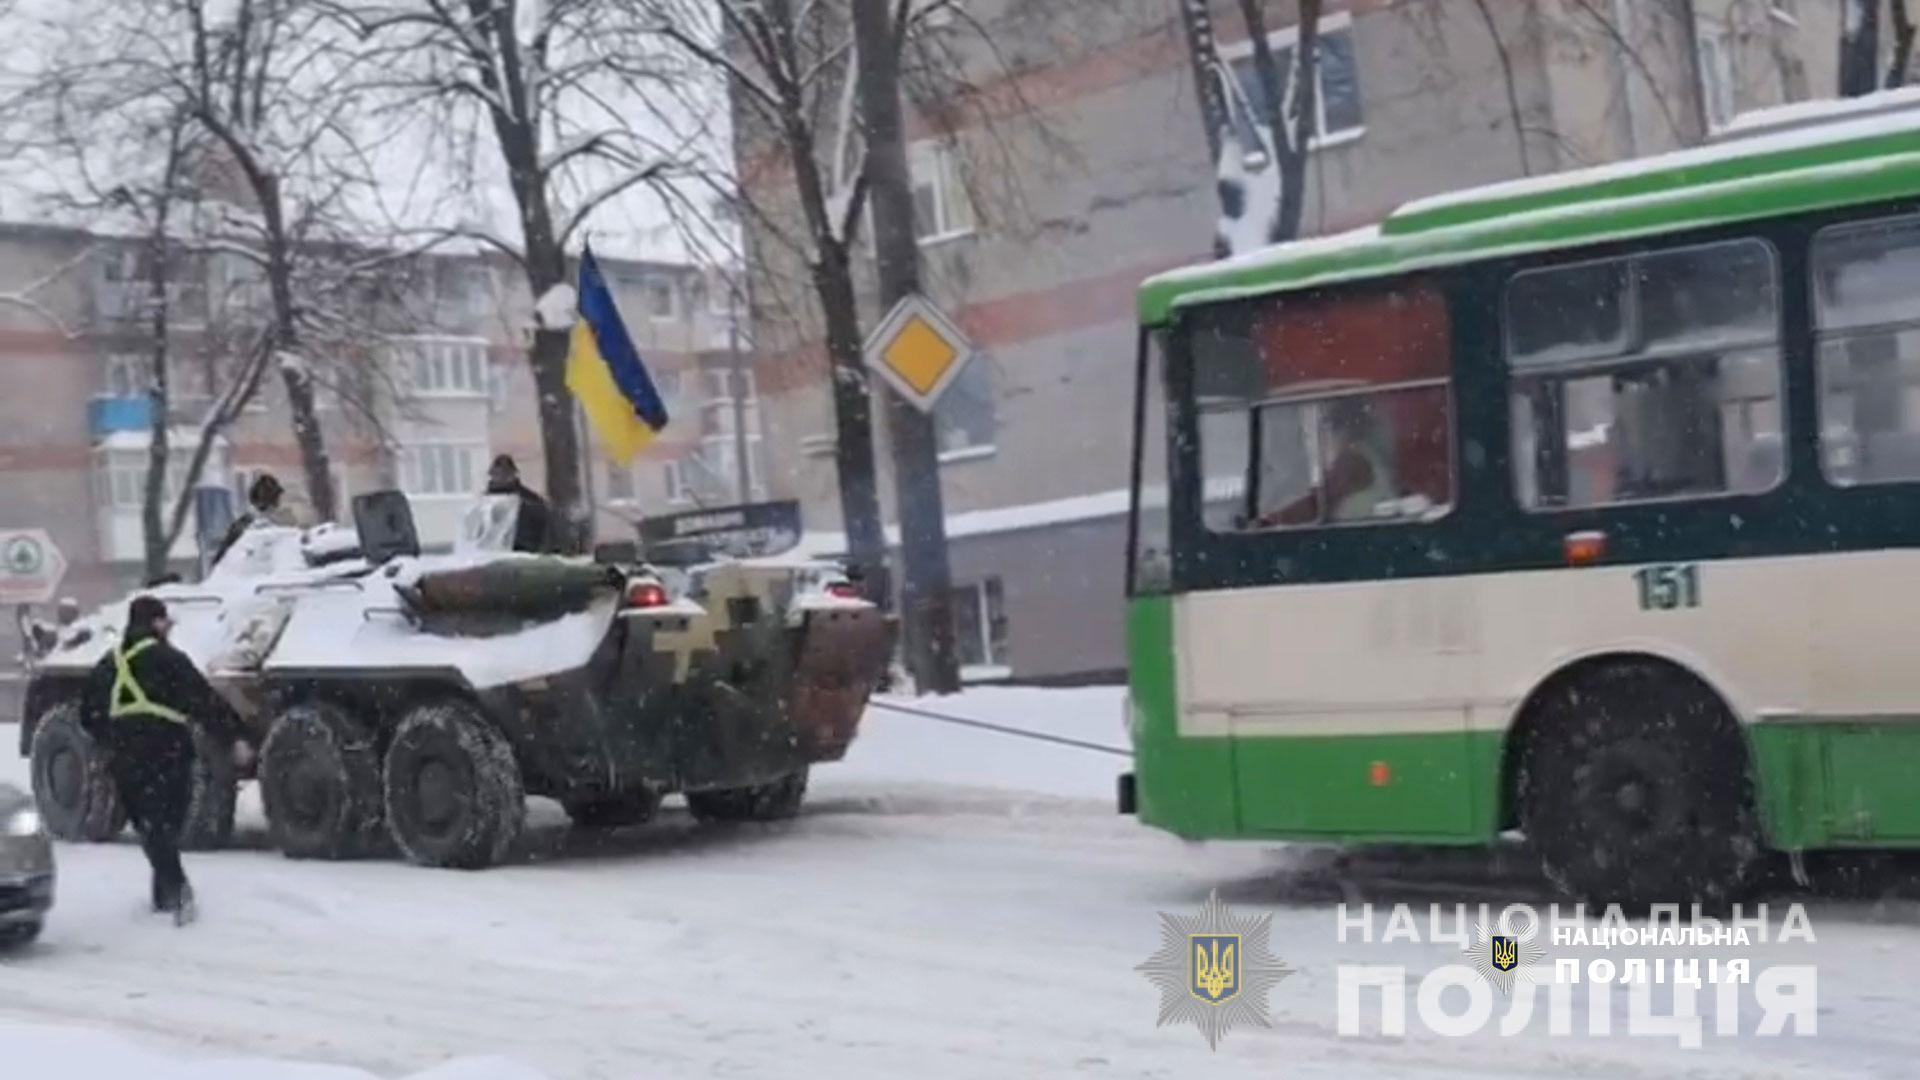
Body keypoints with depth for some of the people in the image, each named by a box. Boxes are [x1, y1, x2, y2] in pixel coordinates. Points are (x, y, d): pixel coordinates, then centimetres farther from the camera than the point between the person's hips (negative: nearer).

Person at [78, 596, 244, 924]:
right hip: (166, 757, -5)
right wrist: (236, 734, -8)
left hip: (125, 761, 5)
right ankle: (171, 889, -6)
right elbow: (205, 701, -11)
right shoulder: (167, 659, -6)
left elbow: (89, 715, 19)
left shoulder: (108, 664, 13)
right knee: (167, 824, 4)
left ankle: (173, 888, -6)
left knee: (150, 826, 8)